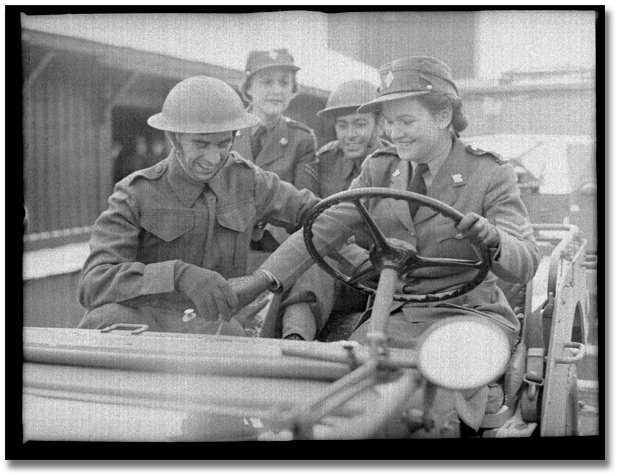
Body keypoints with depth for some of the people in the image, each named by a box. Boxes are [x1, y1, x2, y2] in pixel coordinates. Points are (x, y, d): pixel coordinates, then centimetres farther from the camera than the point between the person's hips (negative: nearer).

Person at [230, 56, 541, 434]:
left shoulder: (490, 175, -6)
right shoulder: (379, 170, 7)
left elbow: (526, 264, -15)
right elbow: (322, 230, -1)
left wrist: (491, 240, -39)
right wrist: (264, 279, -16)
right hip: (398, 317, 4)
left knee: (430, 413, -27)